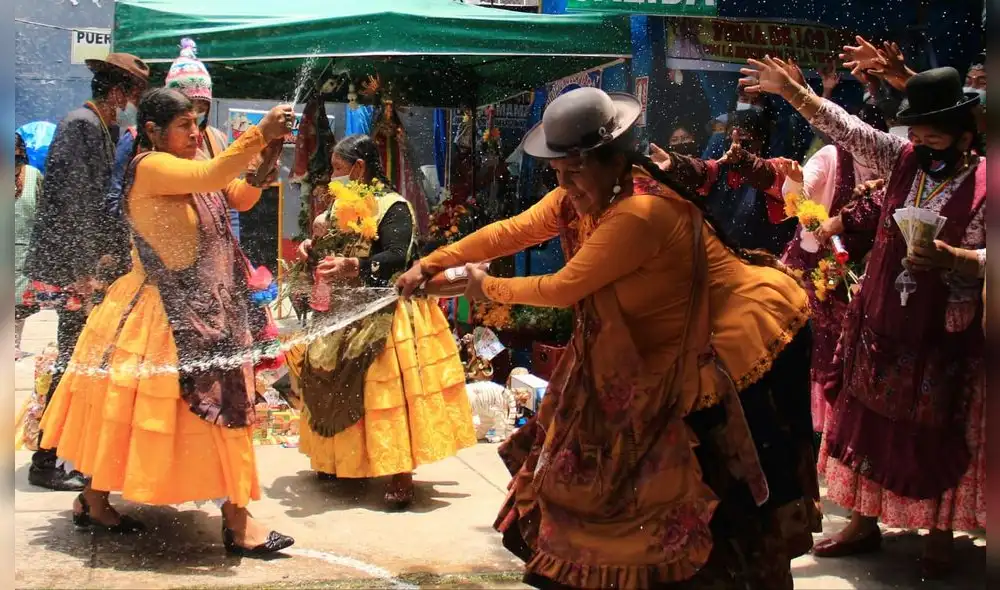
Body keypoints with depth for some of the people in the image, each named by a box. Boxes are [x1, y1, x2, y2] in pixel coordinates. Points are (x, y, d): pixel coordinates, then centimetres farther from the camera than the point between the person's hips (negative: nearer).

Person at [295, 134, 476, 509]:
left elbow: (397, 257, -23)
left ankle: (401, 475, -5)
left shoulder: (393, 207, -11)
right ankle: (343, 461, 26)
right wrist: (315, 248, -2)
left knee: (386, 390, -9)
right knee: (340, 388, 11)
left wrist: (352, 267, -34)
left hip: (385, 314, -8)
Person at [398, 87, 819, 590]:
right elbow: (512, 231, 4)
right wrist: (431, 264, 4)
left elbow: (563, 289, -24)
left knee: (746, 495, 2)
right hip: (691, 348, 9)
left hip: (748, 337, -9)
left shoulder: (640, 211, -32)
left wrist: (488, 288, -8)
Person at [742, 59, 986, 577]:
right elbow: (845, 128, -1)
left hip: (941, 337, -5)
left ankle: (940, 536, 26)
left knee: (935, 438, 7)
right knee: (867, 422, 13)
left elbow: (983, 258, -15)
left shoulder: (983, 183, -14)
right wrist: (790, 90, -5)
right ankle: (864, 523, 29)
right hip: (878, 323, 5)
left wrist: (948, 257, -32)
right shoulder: (903, 159, -1)